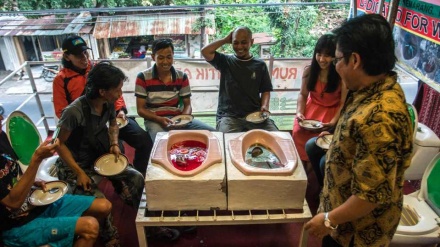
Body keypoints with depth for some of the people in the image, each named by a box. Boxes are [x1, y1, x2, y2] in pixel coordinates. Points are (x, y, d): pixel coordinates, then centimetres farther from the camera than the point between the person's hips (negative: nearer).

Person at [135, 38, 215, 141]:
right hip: (154, 120, -4)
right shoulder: (143, 77, -4)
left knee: (212, 133, -14)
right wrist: (159, 119, -20)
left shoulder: (182, 77, 5)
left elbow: (187, 105, 9)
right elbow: (141, 109, -3)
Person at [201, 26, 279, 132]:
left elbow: (265, 90, 13)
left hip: (255, 114, 2)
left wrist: (264, 106, -6)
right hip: (229, 115, -2)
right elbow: (205, 52, -8)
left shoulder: (260, 65, 11)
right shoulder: (225, 61, 7)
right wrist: (225, 40, 2)